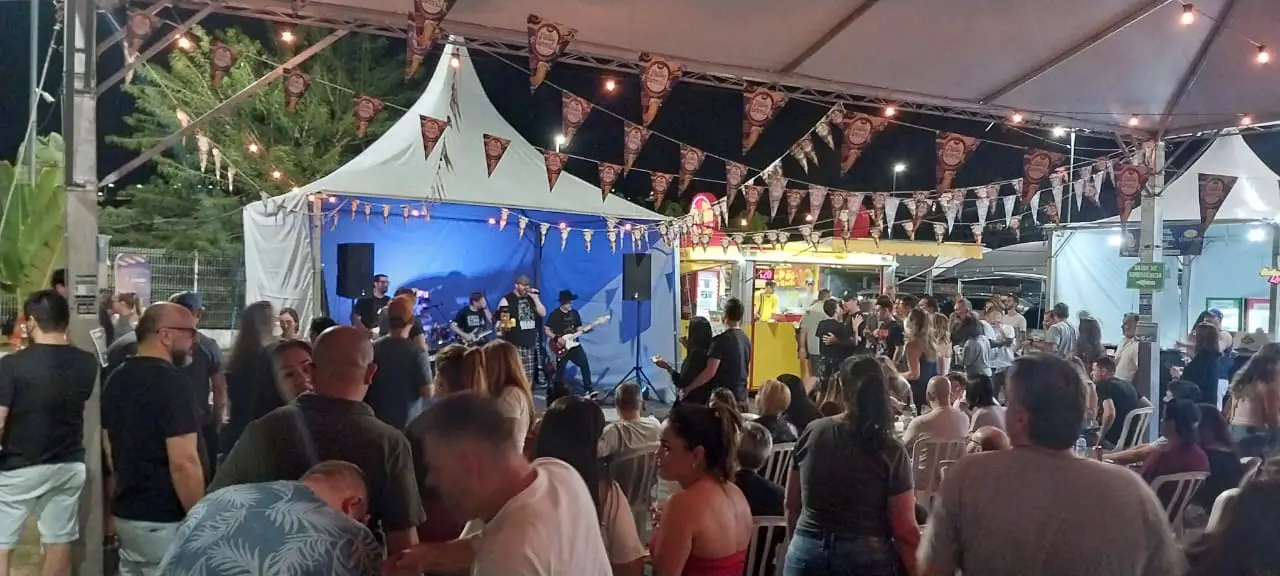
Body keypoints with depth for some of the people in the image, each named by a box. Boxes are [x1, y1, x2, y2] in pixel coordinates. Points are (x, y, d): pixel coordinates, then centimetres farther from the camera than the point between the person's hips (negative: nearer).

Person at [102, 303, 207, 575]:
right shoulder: (171, 381, -19)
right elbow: (183, 463, -23)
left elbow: (111, 449, 18)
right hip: (164, 521, -8)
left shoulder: (116, 379, 8)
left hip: (125, 514, 9)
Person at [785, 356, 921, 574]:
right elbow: (905, 530, -11)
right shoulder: (892, 451, -11)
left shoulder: (812, 433, -4)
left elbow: (791, 505, 7)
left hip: (806, 553, 2)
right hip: (866, 558, -2)